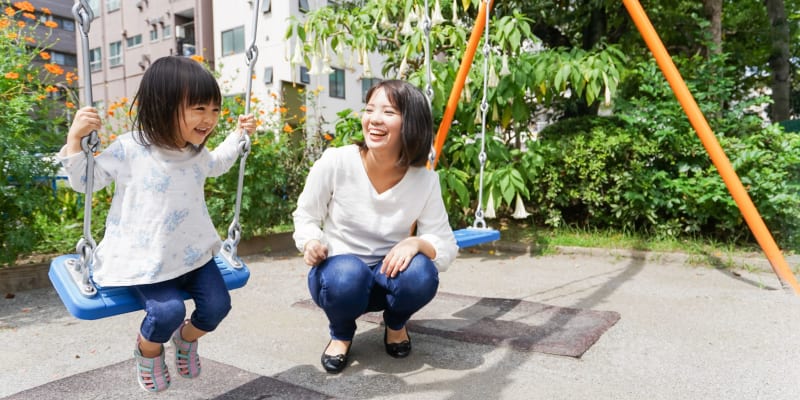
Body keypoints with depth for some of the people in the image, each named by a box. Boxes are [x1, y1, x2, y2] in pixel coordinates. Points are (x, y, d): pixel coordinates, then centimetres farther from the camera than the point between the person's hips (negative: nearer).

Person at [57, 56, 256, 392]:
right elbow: (84, 181, -3)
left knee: (217, 304, -6)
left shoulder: (197, 152, 4)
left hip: (193, 253, 6)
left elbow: (217, 165, 29)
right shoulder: (129, 150, -14)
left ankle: (186, 338, 30)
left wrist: (238, 135, 25)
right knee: (168, 310, -23)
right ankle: (147, 351, 15)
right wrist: (75, 138, -16)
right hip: (145, 259, -5)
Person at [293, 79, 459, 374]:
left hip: (390, 275, 2)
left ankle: (395, 324, 8)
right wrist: (311, 243, -27)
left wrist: (416, 242, -34)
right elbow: (305, 217, -5)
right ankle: (341, 334, 3)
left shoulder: (425, 180, -15)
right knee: (346, 276, -36)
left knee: (421, 274, -31)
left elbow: (446, 249, -12)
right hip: (339, 271, -1)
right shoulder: (335, 162, -19)